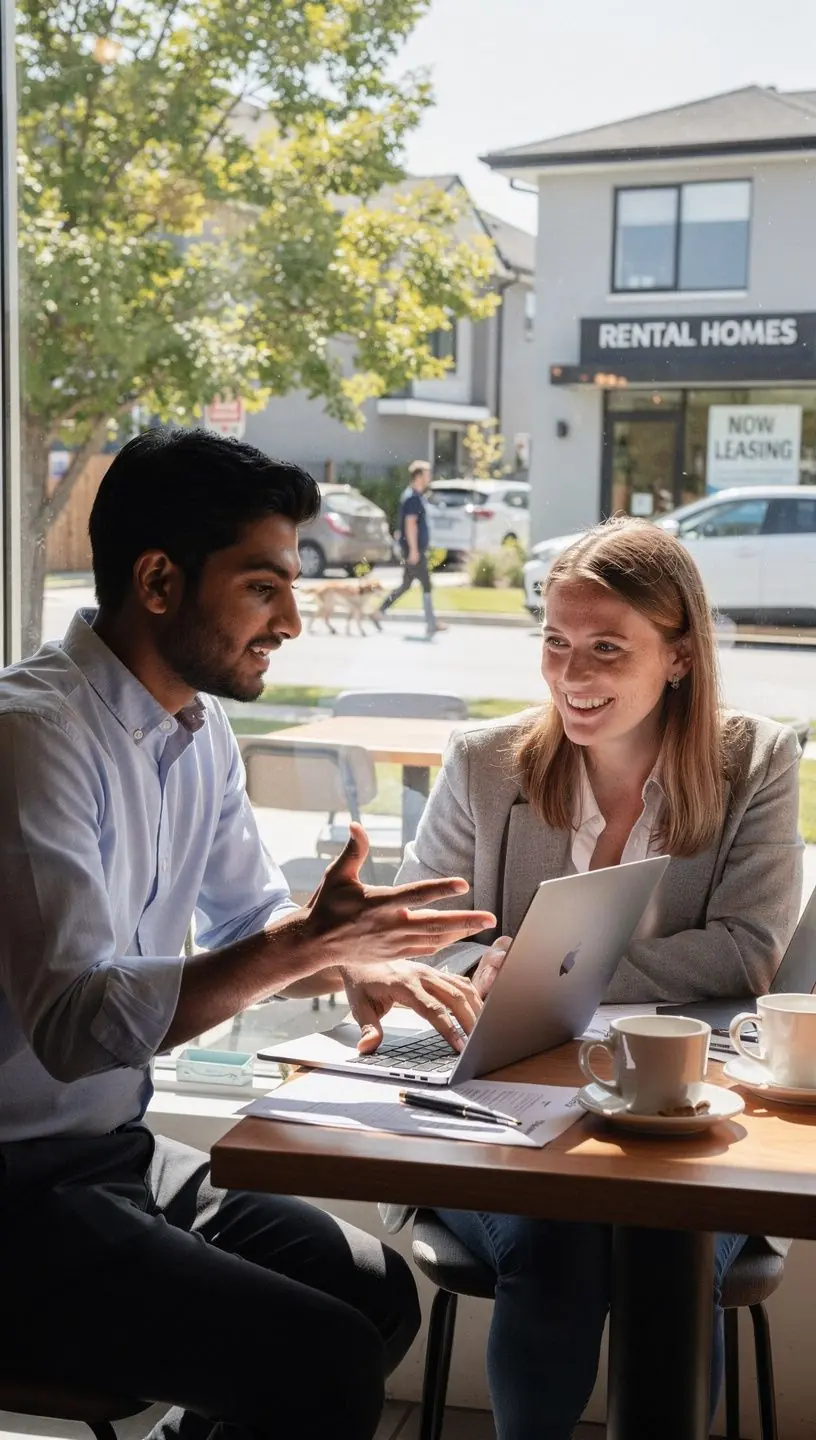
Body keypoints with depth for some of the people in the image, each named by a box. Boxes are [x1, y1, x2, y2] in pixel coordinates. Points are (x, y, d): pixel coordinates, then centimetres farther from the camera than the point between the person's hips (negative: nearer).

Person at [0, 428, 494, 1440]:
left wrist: (352, 965, -1)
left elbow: (251, 918, 20)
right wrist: (304, 945, -31)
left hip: (118, 1153, 9)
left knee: (379, 1294, 9)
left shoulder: (200, 728, 7)